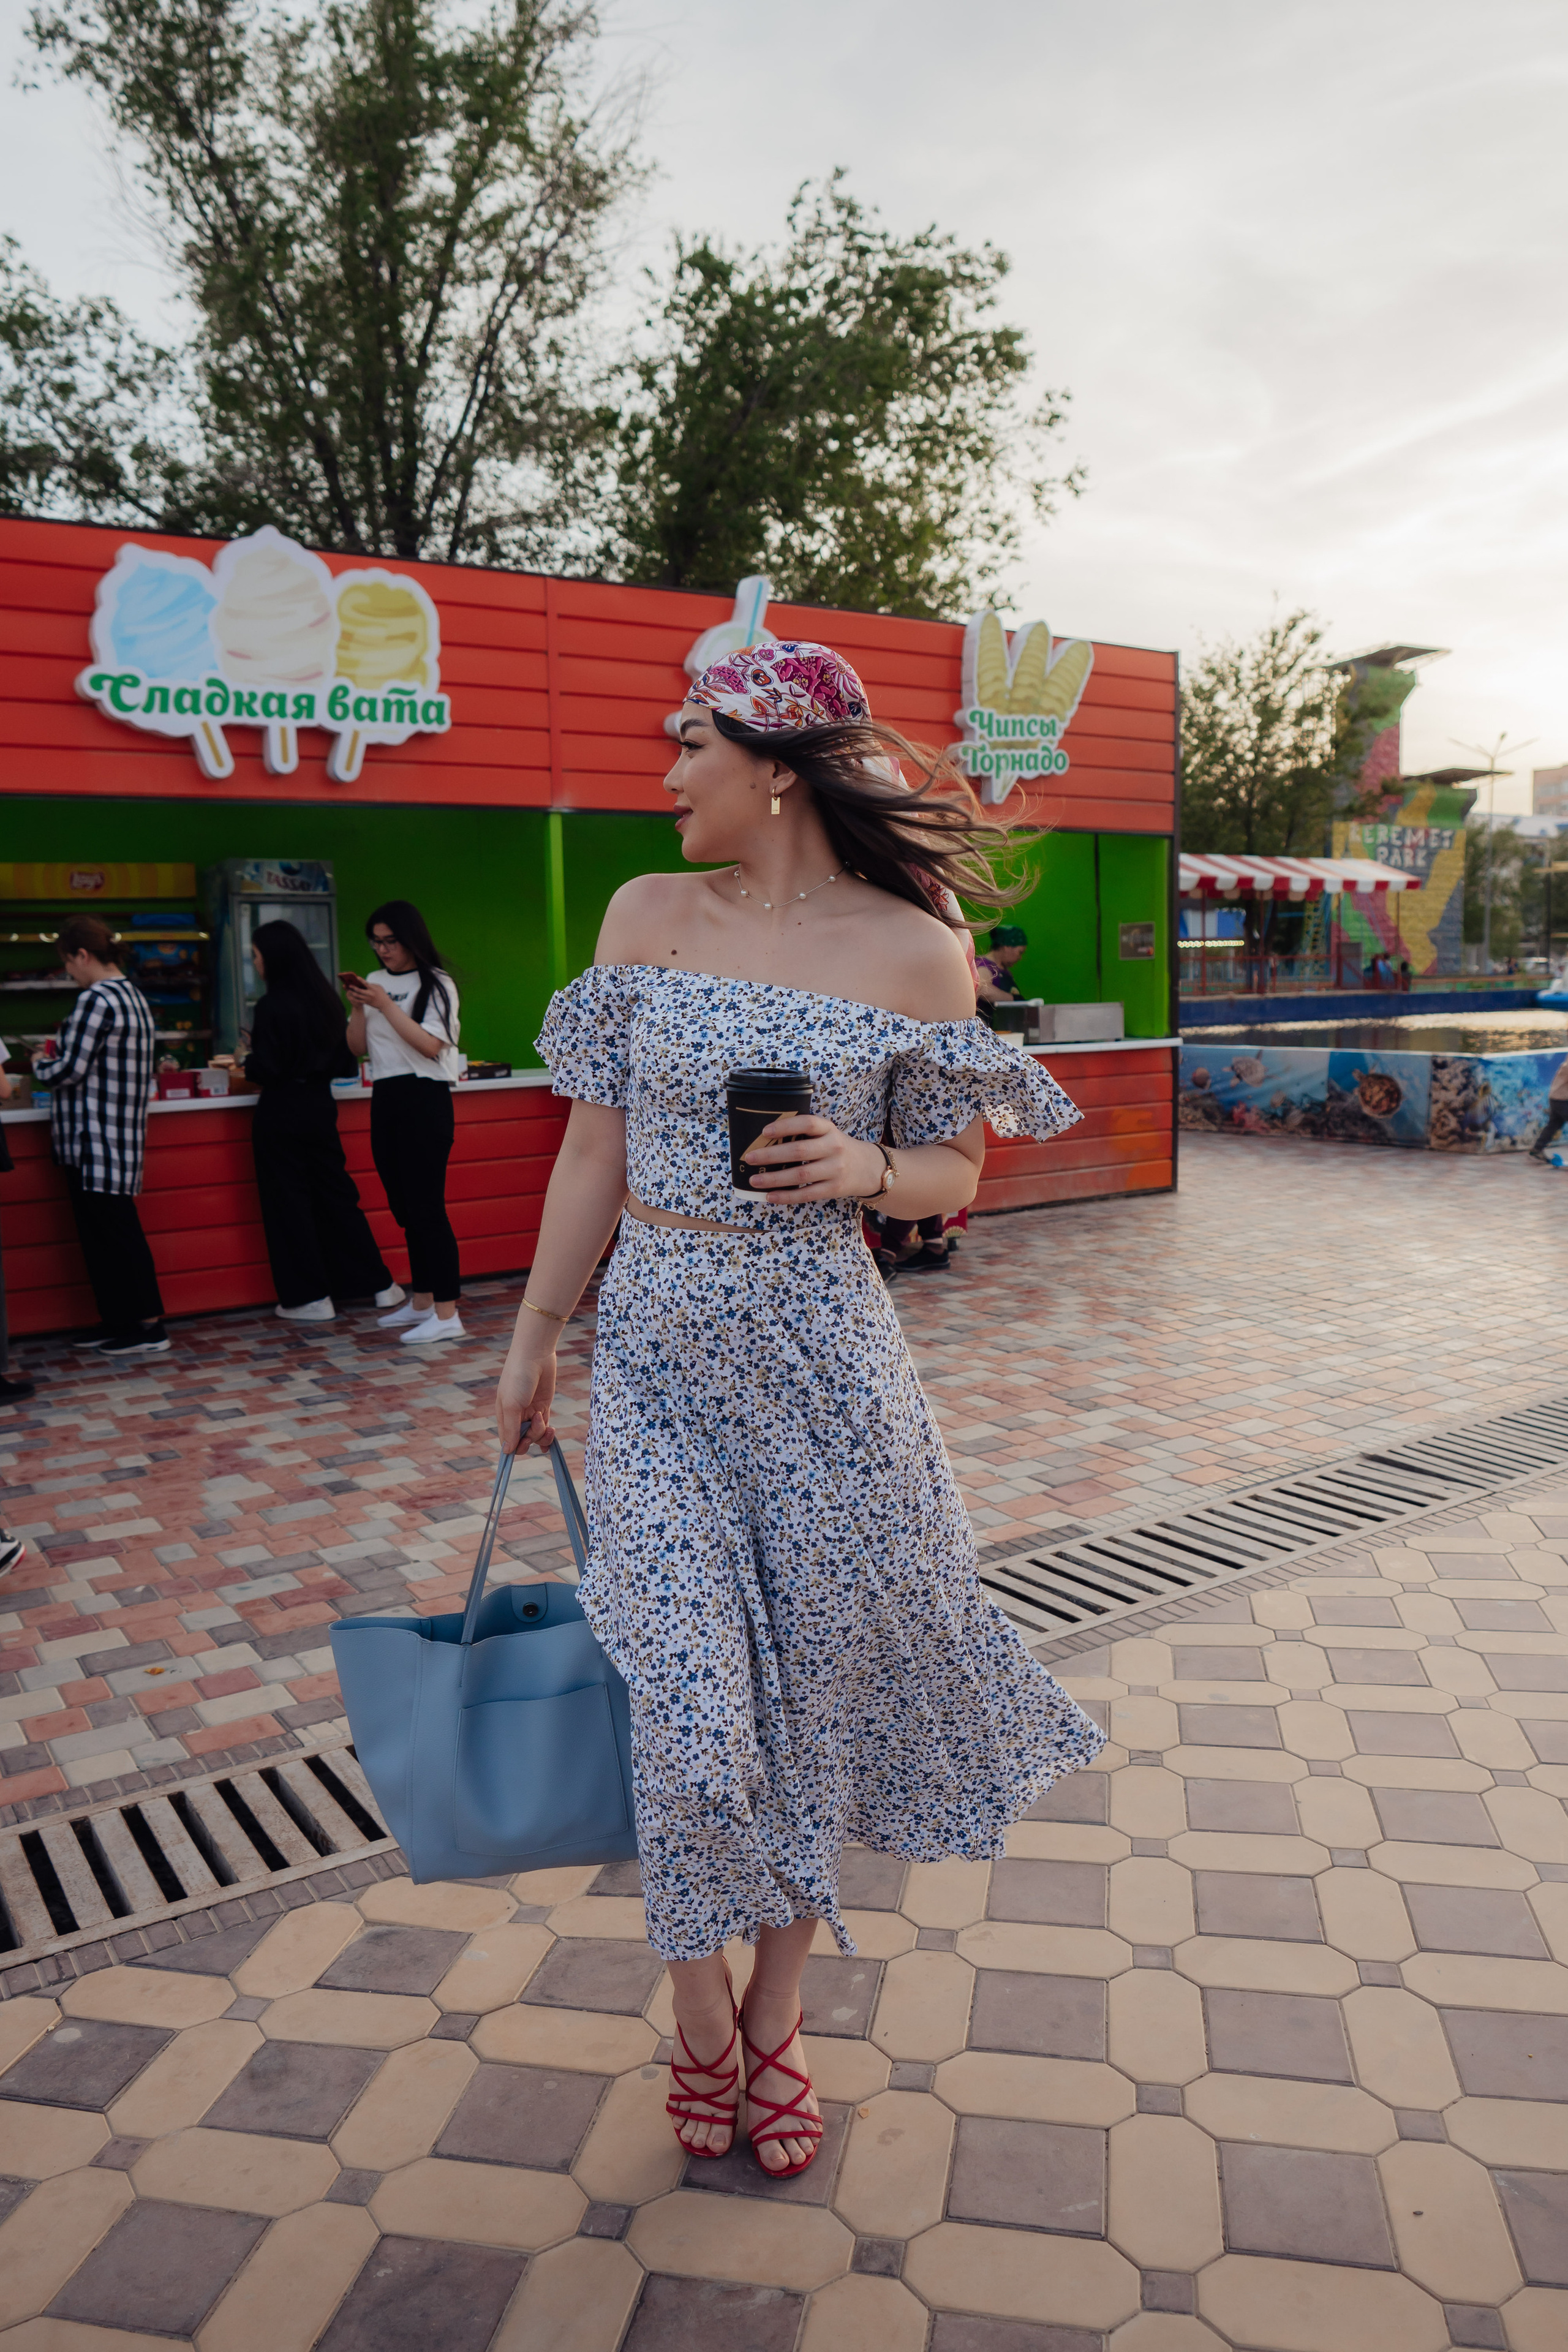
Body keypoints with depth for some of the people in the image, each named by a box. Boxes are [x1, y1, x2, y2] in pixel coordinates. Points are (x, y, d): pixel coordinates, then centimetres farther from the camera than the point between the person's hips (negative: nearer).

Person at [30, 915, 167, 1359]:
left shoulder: (97, 1000, -16)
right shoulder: (132, 995, 14)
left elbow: (69, 1071, -16)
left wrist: (40, 1065, 3)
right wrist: (57, 1059, 19)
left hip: (96, 1140, -10)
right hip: (118, 1135, 10)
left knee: (116, 1234, -4)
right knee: (101, 1235, 14)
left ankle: (149, 1328, 0)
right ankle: (116, 1322, 20)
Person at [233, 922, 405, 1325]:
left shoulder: (272, 1006, -14)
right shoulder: (325, 999, 7)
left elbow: (265, 1068, -15)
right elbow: (345, 1064, 10)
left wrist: (243, 1064, 4)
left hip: (282, 1114, -7)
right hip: (320, 1107, 7)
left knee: (288, 1202, 3)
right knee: (336, 1193, 14)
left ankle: (311, 1298, 8)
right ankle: (379, 1284, 18)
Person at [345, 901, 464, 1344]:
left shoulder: (437, 984, -4)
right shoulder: (377, 984, 14)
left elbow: (430, 1045, -15)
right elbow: (358, 1048, 13)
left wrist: (385, 1005, -15)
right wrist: (358, 1007, -3)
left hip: (425, 1100, -7)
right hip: (385, 1100, 7)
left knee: (427, 1206, -10)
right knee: (404, 1207, 11)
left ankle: (447, 1314, -9)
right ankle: (421, 1302, 21)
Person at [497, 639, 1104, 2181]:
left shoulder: (914, 951, -4)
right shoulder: (647, 915, 3)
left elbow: (954, 1178, 4)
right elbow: (592, 1154, 7)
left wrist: (865, 1168, -18)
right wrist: (532, 1340, 10)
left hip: (822, 1356, -1)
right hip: (653, 1355, 1)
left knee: (818, 1689, 10)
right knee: (691, 1709, 0)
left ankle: (775, 2017, 35)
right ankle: (703, 2020, 28)